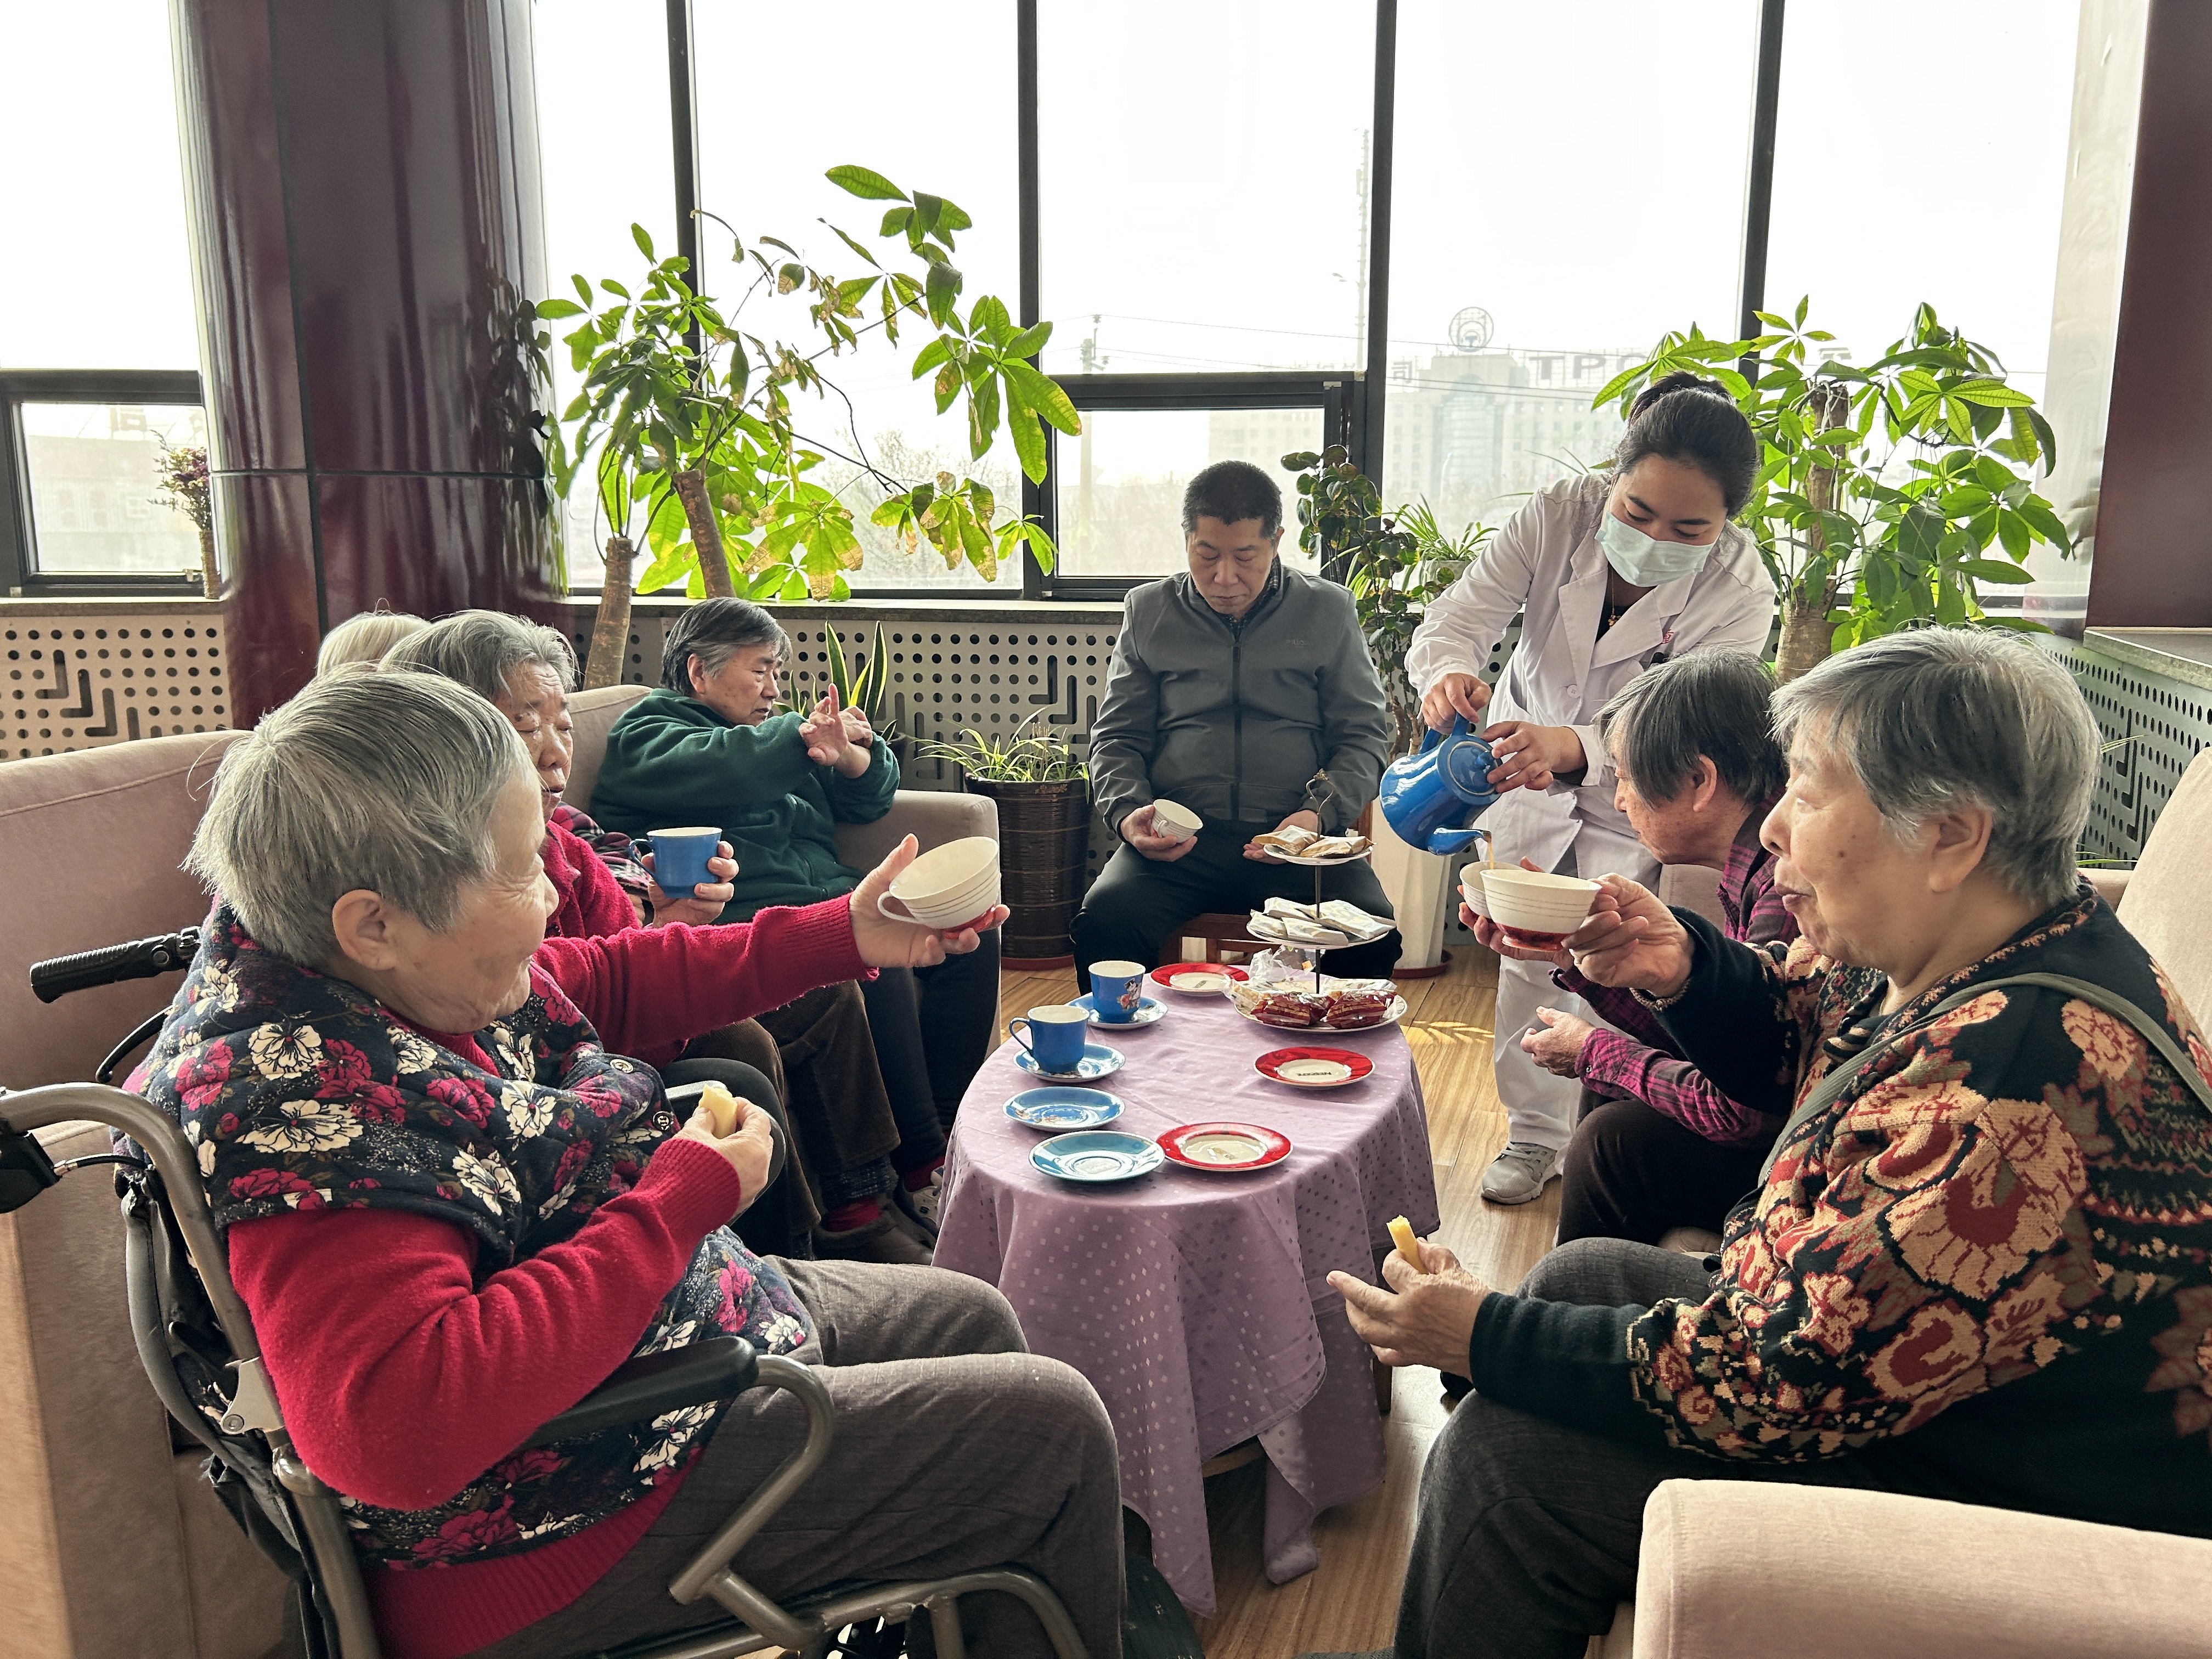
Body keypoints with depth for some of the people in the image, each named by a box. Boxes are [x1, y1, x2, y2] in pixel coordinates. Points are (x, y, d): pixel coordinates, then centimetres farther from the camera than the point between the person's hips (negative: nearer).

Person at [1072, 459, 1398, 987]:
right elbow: (1116, 737, 18)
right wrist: (1127, 813, -3)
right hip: (1179, 839, 1)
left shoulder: (1328, 611, 13)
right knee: (1102, 923, -29)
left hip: (1297, 836, 0)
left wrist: (1320, 813, -7)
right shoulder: (1149, 611, 15)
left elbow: (1362, 735, 12)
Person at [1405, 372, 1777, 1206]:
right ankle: (1533, 1132, 31)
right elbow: (1461, 615, -29)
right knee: (1527, 959, 10)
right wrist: (1447, 673, -55)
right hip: (1525, 766, 2)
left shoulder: (1740, 592, -29)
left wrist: (1574, 750, -59)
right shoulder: (1557, 516, -25)